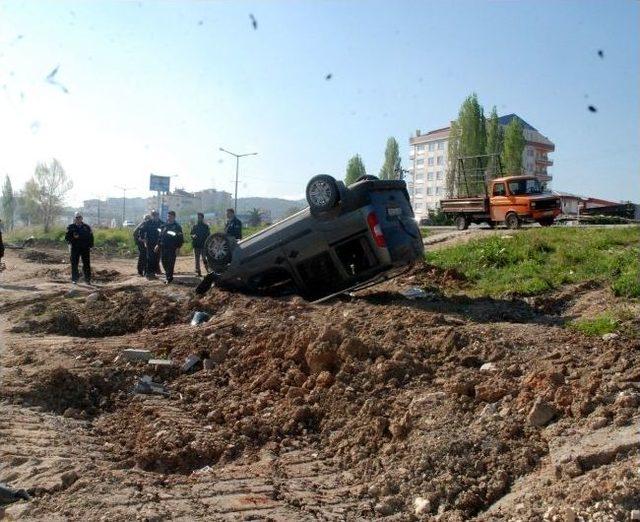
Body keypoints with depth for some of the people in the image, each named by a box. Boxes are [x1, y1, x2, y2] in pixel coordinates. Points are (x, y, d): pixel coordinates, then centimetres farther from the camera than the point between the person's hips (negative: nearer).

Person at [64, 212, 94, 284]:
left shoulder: (87, 227, 8)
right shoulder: (71, 227, 3)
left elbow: (91, 237, 11)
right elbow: (67, 237, -1)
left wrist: (90, 246, 4)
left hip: (85, 248, 1)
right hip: (75, 248, -1)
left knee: (87, 264, 3)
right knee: (74, 264, 0)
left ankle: (88, 279, 10)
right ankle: (74, 279, 7)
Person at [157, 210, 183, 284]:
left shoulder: (177, 227, -2)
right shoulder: (164, 225, 13)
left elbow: (180, 238, -5)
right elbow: (161, 236, 19)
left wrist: (178, 247, -12)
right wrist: (158, 244, 13)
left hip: (172, 248, -5)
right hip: (163, 247, 5)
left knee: (170, 263, -4)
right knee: (164, 262, 9)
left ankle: (169, 277, 2)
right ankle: (167, 275, 26)